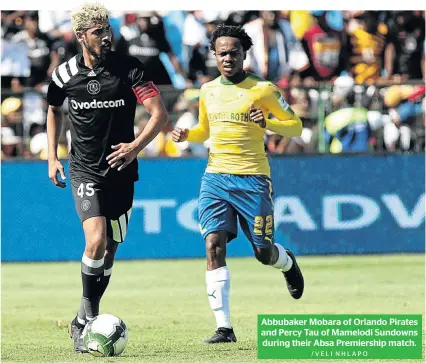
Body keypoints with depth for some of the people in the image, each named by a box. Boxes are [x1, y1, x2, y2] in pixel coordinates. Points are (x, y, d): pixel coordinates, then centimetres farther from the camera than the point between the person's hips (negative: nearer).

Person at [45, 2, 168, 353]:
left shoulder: (128, 68, -6)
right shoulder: (65, 74, -1)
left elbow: (159, 113, -8)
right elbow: (54, 110, 19)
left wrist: (136, 146, -22)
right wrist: (52, 158, 14)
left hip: (121, 170, 1)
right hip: (85, 170, -1)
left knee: (110, 249, 7)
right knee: (96, 241, -20)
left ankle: (84, 322, 23)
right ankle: (87, 315, -3)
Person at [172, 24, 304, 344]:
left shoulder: (263, 90, -3)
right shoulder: (208, 91, 11)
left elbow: (296, 126, 2)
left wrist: (267, 124, -17)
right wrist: (187, 135, 5)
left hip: (252, 179, -3)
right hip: (215, 177, 3)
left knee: (264, 253, 1)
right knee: (214, 245, -14)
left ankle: (288, 263, 42)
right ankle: (224, 327, -15)